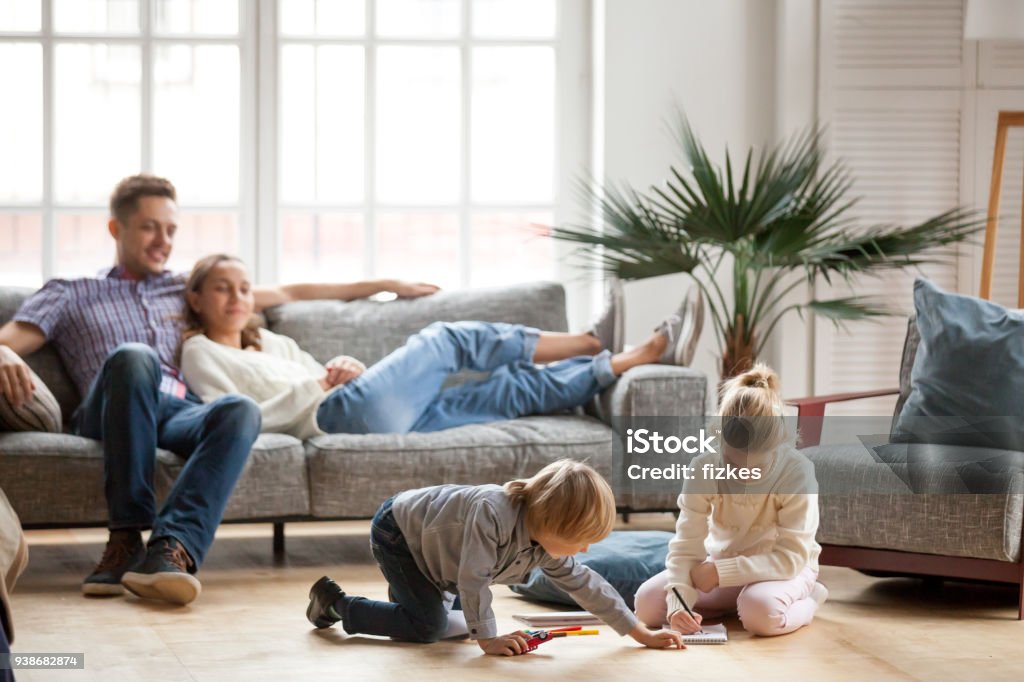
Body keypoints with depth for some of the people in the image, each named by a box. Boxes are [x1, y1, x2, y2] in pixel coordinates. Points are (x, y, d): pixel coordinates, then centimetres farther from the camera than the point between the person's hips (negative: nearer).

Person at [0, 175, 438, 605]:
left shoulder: (186, 290, 35)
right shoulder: (70, 294, 25)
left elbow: (286, 293, 38)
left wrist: (381, 286, 37)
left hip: (183, 413, 3)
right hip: (110, 417, -2)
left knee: (241, 410, -34)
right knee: (134, 356, -38)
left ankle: (172, 547, -53)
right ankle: (127, 537, -38)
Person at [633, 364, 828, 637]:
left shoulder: (797, 472, -26)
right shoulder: (703, 468, -19)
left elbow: (792, 556, -26)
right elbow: (686, 546, -20)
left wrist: (720, 572, -31)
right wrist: (679, 602, -38)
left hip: (783, 569, -4)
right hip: (720, 565, 4)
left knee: (761, 611, -39)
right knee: (647, 602, -18)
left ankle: (807, 600, -4)